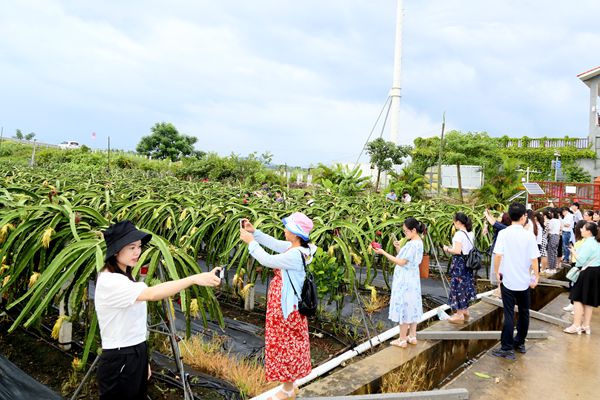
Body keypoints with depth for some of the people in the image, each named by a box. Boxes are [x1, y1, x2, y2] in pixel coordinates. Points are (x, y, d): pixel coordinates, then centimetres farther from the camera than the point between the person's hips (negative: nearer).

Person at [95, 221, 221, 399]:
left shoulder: (124, 278, 11)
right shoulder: (109, 282, -19)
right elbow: (152, 294, -35)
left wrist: (144, 361, 14)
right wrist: (195, 279, -39)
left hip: (137, 355, 9)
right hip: (119, 363, -8)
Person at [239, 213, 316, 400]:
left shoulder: (295, 255, -29)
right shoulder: (296, 247, 0)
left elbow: (267, 260, -24)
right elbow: (274, 244, 10)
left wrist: (250, 241, -15)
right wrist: (255, 231, 2)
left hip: (285, 307, -10)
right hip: (287, 304, 10)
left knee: (285, 345, 6)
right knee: (288, 344, 22)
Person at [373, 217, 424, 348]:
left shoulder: (412, 244, -22)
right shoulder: (418, 242, 8)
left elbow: (401, 262, -21)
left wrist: (383, 252, -19)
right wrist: (398, 248, 0)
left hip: (405, 281, -10)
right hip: (412, 279, 10)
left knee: (403, 307, -1)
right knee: (412, 306, 15)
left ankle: (402, 339, 8)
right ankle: (412, 336, 25)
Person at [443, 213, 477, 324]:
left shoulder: (459, 234, -18)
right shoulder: (470, 233, 7)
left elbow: (457, 251, -23)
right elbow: (470, 249, 13)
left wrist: (447, 249, -6)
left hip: (459, 263, -8)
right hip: (468, 263, 8)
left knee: (458, 287, 1)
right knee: (465, 285, 18)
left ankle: (459, 315, 8)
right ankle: (465, 311, 29)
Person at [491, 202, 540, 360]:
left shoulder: (503, 233, -9)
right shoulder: (529, 235, -7)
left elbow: (497, 255, -14)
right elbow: (534, 259, -7)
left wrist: (497, 272, 0)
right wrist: (536, 277, 5)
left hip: (508, 280, -1)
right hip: (524, 281, 1)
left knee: (509, 314, 3)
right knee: (524, 313, 18)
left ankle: (507, 348, 5)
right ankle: (520, 343, 30)